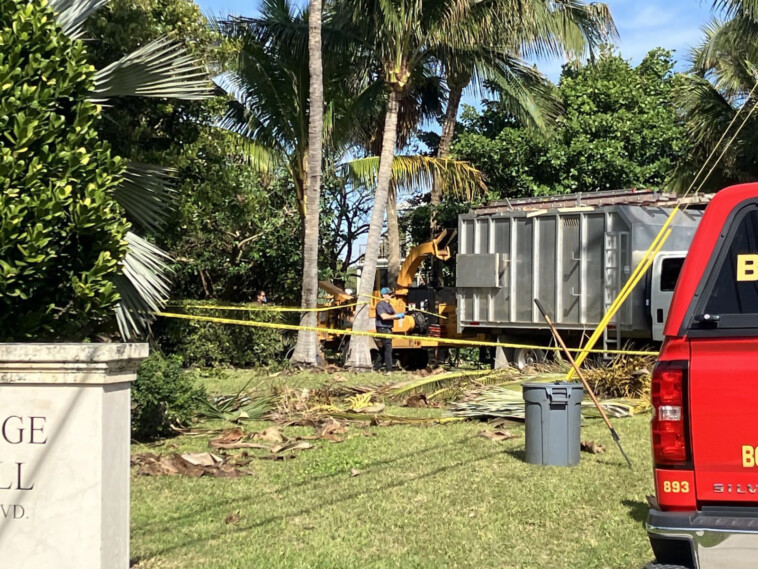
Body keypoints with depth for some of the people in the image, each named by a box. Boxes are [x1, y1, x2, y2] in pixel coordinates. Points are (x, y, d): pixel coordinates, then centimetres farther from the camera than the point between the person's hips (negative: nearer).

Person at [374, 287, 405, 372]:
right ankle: (389, 370, -11)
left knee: (384, 349, 15)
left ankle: (376, 367, 24)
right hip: (382, 329, -9)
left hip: (388, 329, 9)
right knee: (388, 349, -11)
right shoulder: (380, 304, -11)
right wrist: (396, 315, -21)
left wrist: (401, 315, -5)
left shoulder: (389, 305, 17)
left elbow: (394, 316, 16)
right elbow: (384, 316, -23)